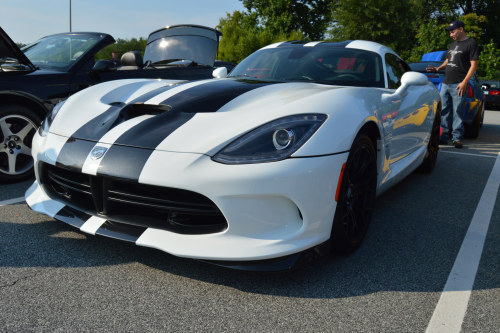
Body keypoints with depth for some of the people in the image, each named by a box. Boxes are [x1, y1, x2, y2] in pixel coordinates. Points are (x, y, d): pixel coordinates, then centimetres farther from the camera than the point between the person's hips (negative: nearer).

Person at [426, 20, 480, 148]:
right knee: (444, 111, 8)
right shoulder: (453, 44, 21)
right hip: (445, 83, 7)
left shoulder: (471, 43, -3)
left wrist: (464, 82, -17)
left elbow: (474, 65, -8)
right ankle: (443, 136, 14)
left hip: (458, 85, -7)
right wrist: (438, 68, 11)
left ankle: (457, 138, 0)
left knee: (458, 113, -6)